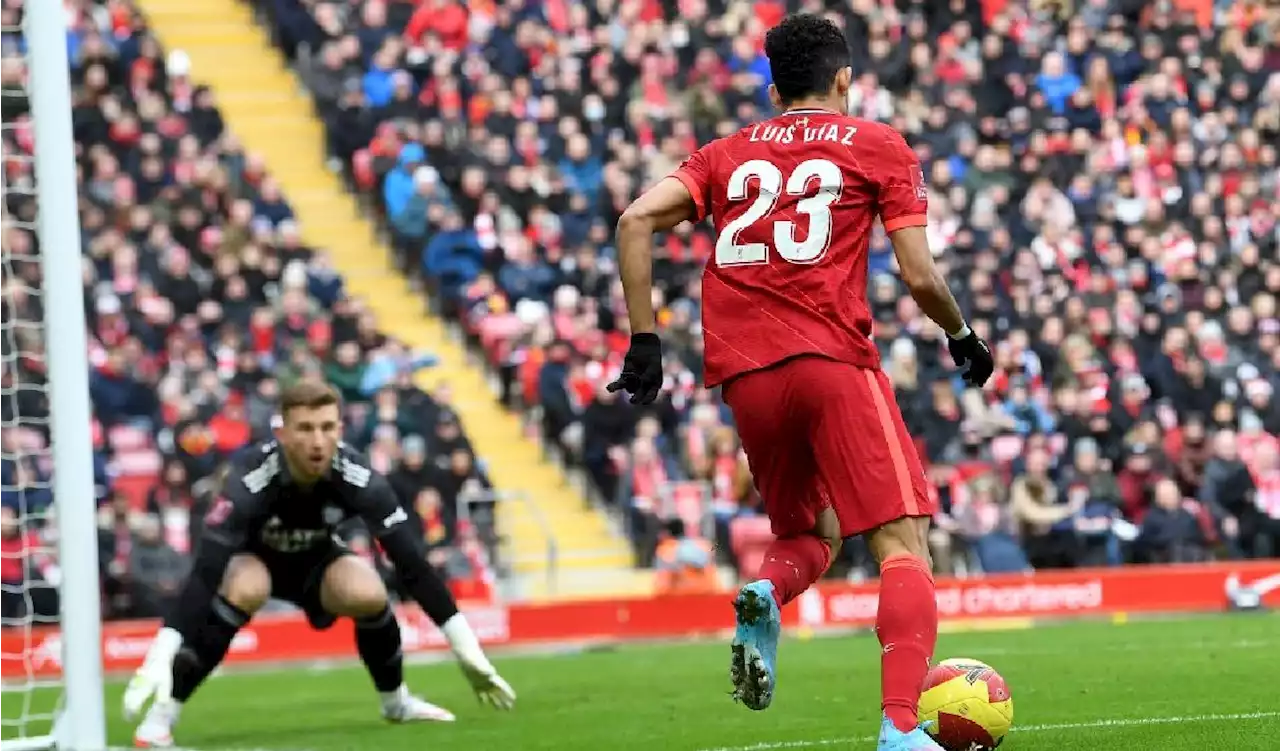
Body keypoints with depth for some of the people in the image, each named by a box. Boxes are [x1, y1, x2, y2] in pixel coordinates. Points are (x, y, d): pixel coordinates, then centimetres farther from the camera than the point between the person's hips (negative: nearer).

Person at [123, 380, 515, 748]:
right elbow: (204, 571, -44)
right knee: (245, 590, -36)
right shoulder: (250, 480, -37)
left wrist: (466, 648, -28)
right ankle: (163, 713, -26)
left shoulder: (357, 478, -30)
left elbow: (411, 562, -26)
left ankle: (395, 700, 3)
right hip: (250, 559, -2)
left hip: (314, 559, 3)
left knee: (368, 594, -27)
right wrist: (159, 659, -54)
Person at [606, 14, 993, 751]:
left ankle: (765, 597, -13)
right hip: (834, 358, -4)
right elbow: (920, 276, 3)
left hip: (745, 376, 4)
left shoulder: (728, 153, 20)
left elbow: (637, 220, 4)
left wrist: (645, 340, 6)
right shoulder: (878, 145, 11)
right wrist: (963, 338, 20)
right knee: (904, 541, -6)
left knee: (811, 536, 23)